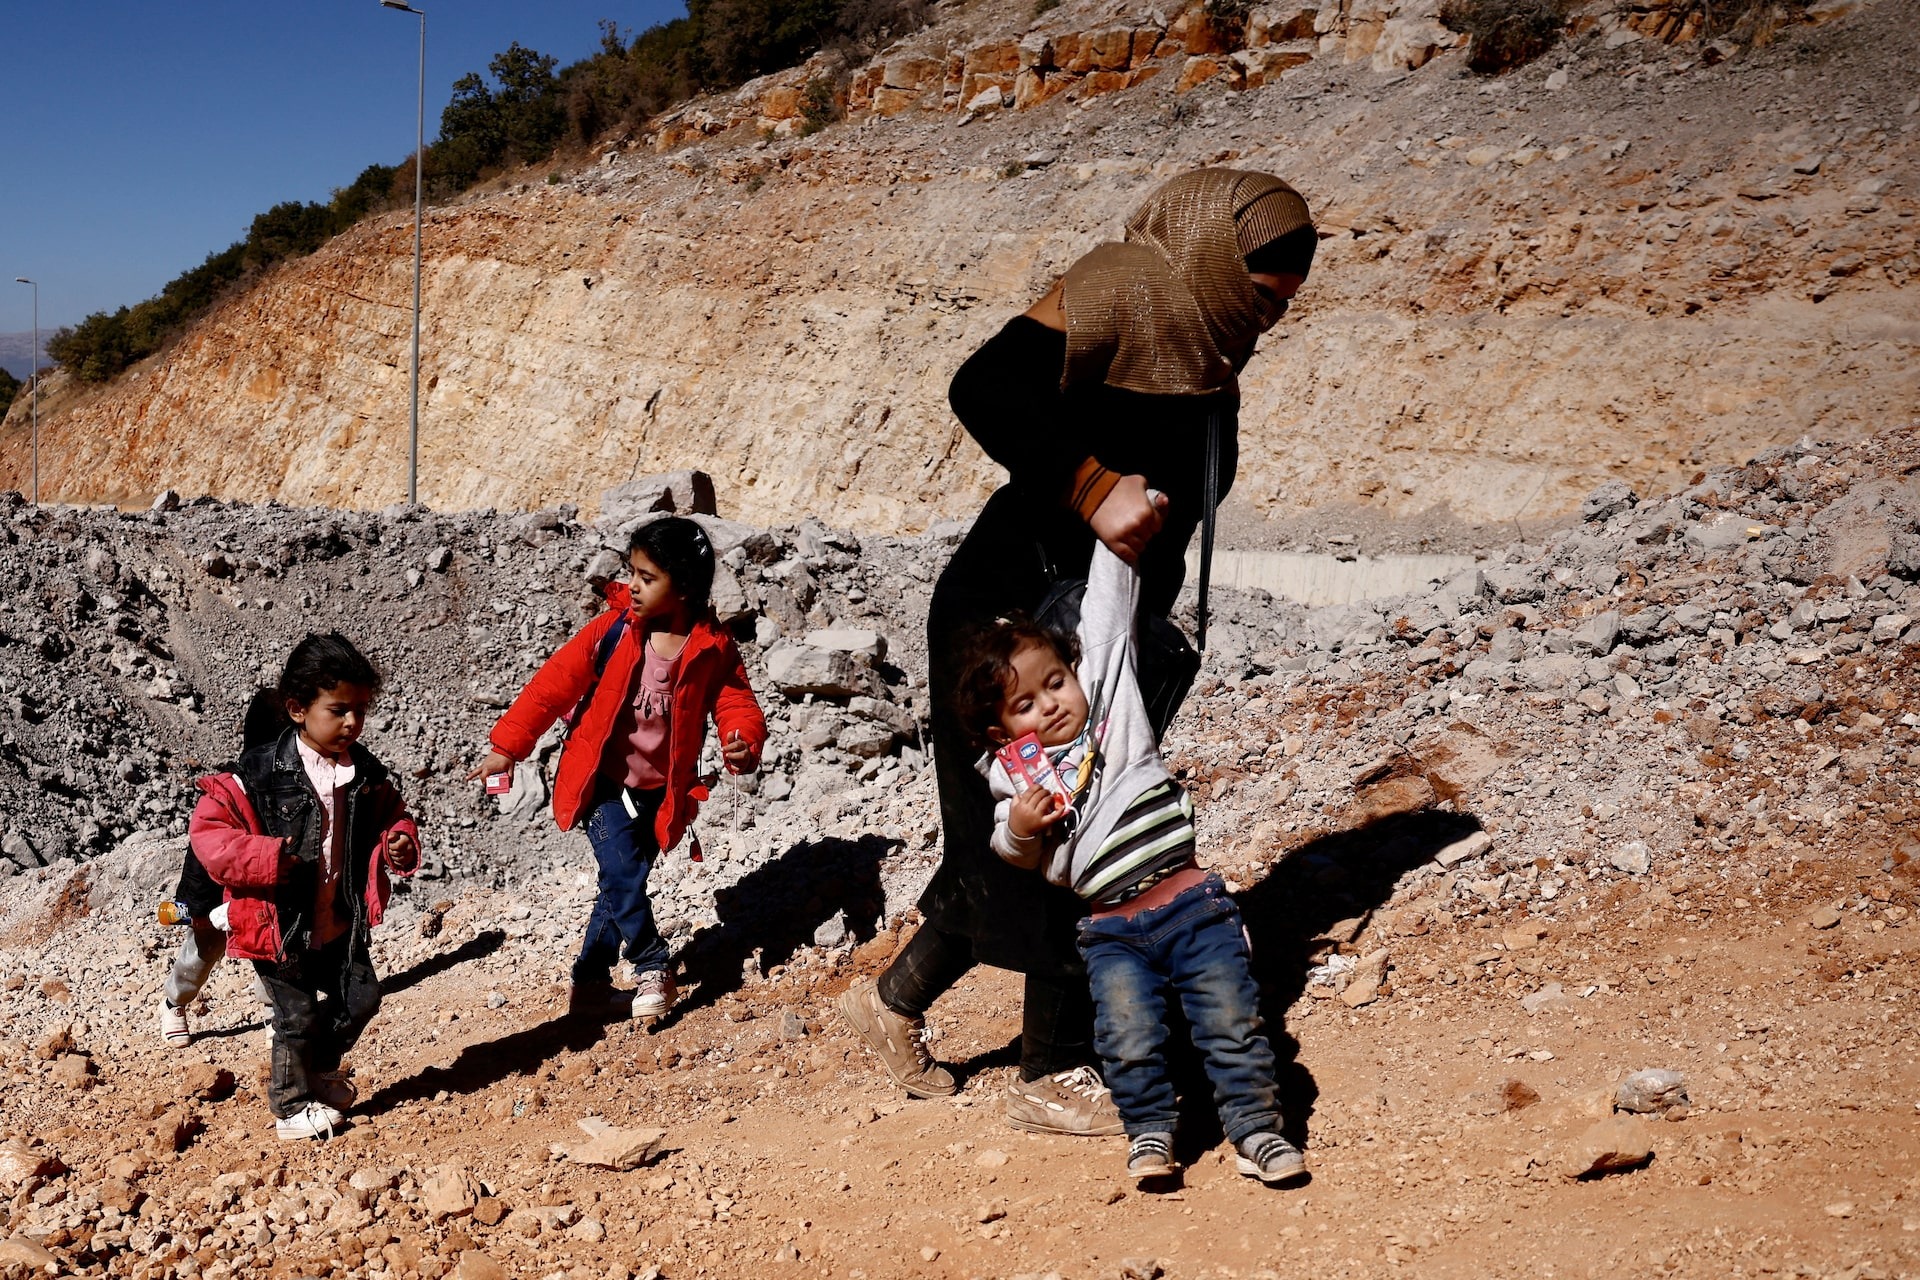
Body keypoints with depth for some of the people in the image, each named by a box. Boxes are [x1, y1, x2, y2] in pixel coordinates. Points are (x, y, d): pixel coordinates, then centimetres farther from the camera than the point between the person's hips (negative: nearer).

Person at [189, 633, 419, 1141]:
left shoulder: (367, 775, -2)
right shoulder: (261, 775, -17)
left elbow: (392, 816, 14)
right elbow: (207, 829, -17)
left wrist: (400, 843, -9)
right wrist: (264, 860, -27)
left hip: (343, 923, 5)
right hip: (282, 925, -5)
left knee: (360, 999, 12)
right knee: (300, 1016, 6)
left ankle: (322, 1070, 41)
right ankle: (291, 1106, 30)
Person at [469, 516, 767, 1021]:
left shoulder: (713, 648, -9)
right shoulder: (613, 630, -11)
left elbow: (735, 700, -5)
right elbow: (556, 681, -9)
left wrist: (743, 742, -29)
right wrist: (507, 746, -10)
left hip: (660, 789, 1)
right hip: (605, 782, -1)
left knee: (623, 883, 9)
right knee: (622, 874, -16)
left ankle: (590, 976, 28)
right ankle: (653, 970, 2)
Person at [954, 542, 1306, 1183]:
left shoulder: (1109, 691, 5)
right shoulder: (1014, 777, 4)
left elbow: (1108, 606, 5)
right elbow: (1025, 860, 11)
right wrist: (1018, 831, -11)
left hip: (1192, 902, 0)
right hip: (1112, 930, 0)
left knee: (1232, 1021, -6)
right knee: (1128, 1038, -15)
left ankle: (1255, 1129, 9)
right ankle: (1150, 1131, 7)